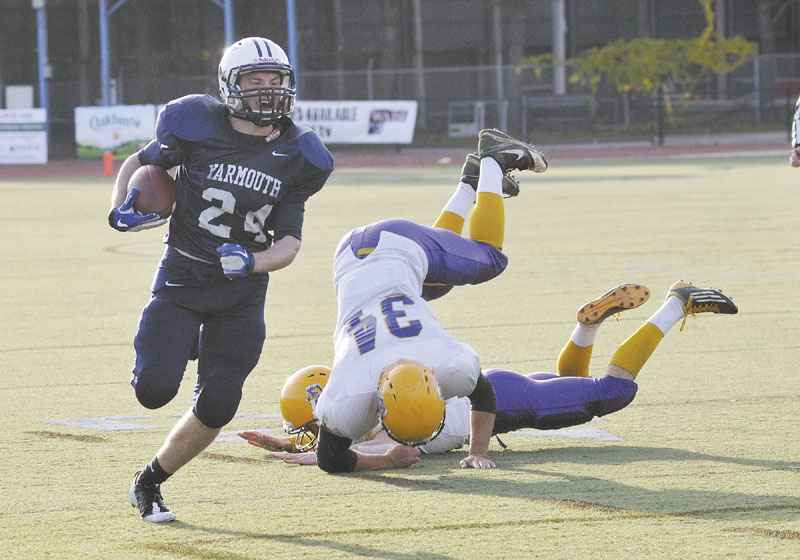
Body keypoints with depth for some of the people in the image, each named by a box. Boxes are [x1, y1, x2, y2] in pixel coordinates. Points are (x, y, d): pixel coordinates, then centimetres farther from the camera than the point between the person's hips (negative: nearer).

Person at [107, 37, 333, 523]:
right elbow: (140, 164, 7)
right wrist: (122, 211, -12)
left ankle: (149, 484, 19)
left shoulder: (297, 158, -3)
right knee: (155, 389, -18)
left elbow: (290, 241, 0)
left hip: (241, 295, 2)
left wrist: (252, 262, -21)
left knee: (217, 407, -5)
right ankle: (183, 345, 20)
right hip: (181, 282, -2)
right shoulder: (198, 128, -10)